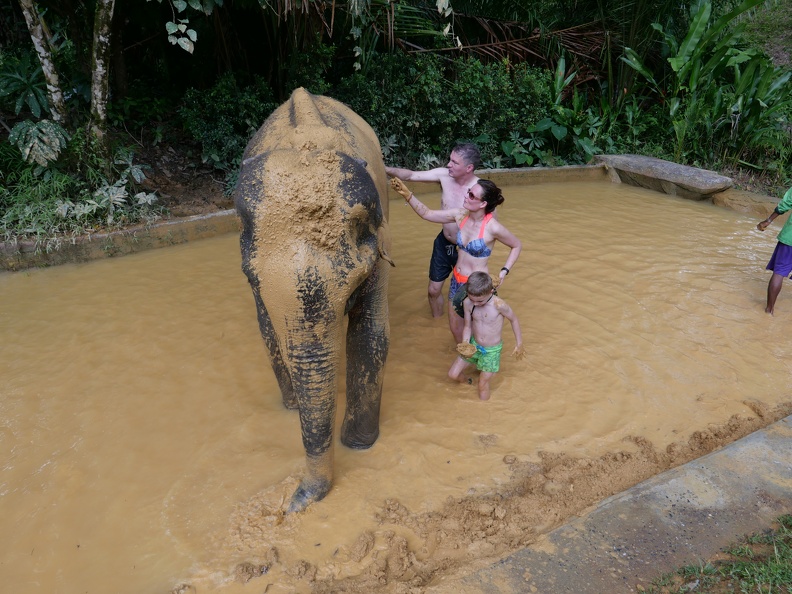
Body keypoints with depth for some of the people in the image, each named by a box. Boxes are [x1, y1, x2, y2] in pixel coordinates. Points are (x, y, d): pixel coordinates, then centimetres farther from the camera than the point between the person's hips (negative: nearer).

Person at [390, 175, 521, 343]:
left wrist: (504, 271, -14)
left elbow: (517, 246, -6)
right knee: (455, 326, 22)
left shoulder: (492, 227, -23)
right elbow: (427, 214, -3)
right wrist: (407, 194, -15)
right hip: (456, 280, 6)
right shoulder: (461, 215, -8)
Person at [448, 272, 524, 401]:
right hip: (473, 346, 4)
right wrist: (465, 344, -21)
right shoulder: (467, 303, -17)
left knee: (483, 383, 4)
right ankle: (466, 383, 43)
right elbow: (468, 327, -4)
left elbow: (514, 320, -10)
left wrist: (519, 344, -2)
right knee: (453, 374, 8)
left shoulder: (499, 305, -29)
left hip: (492, 350, -4)